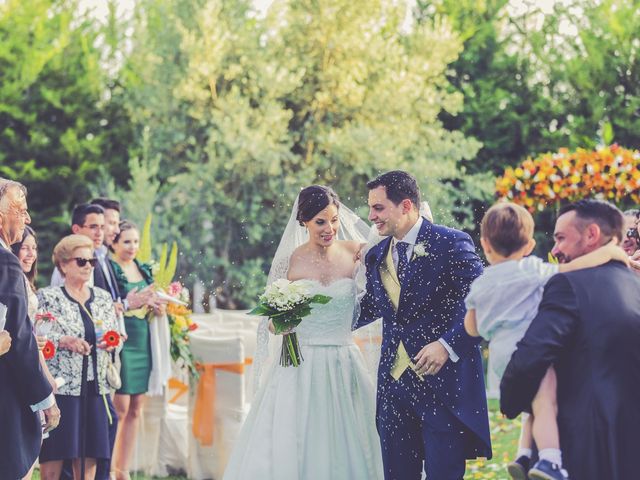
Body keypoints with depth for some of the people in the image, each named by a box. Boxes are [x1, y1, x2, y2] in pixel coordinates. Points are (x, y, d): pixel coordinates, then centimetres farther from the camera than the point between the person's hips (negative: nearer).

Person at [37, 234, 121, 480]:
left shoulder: (103, 298, 15)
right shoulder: (47, 297, 0)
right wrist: (62, 341, -20)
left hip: (95, 388, 5)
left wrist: (112, 343, -1)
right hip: (60, 388, -4)